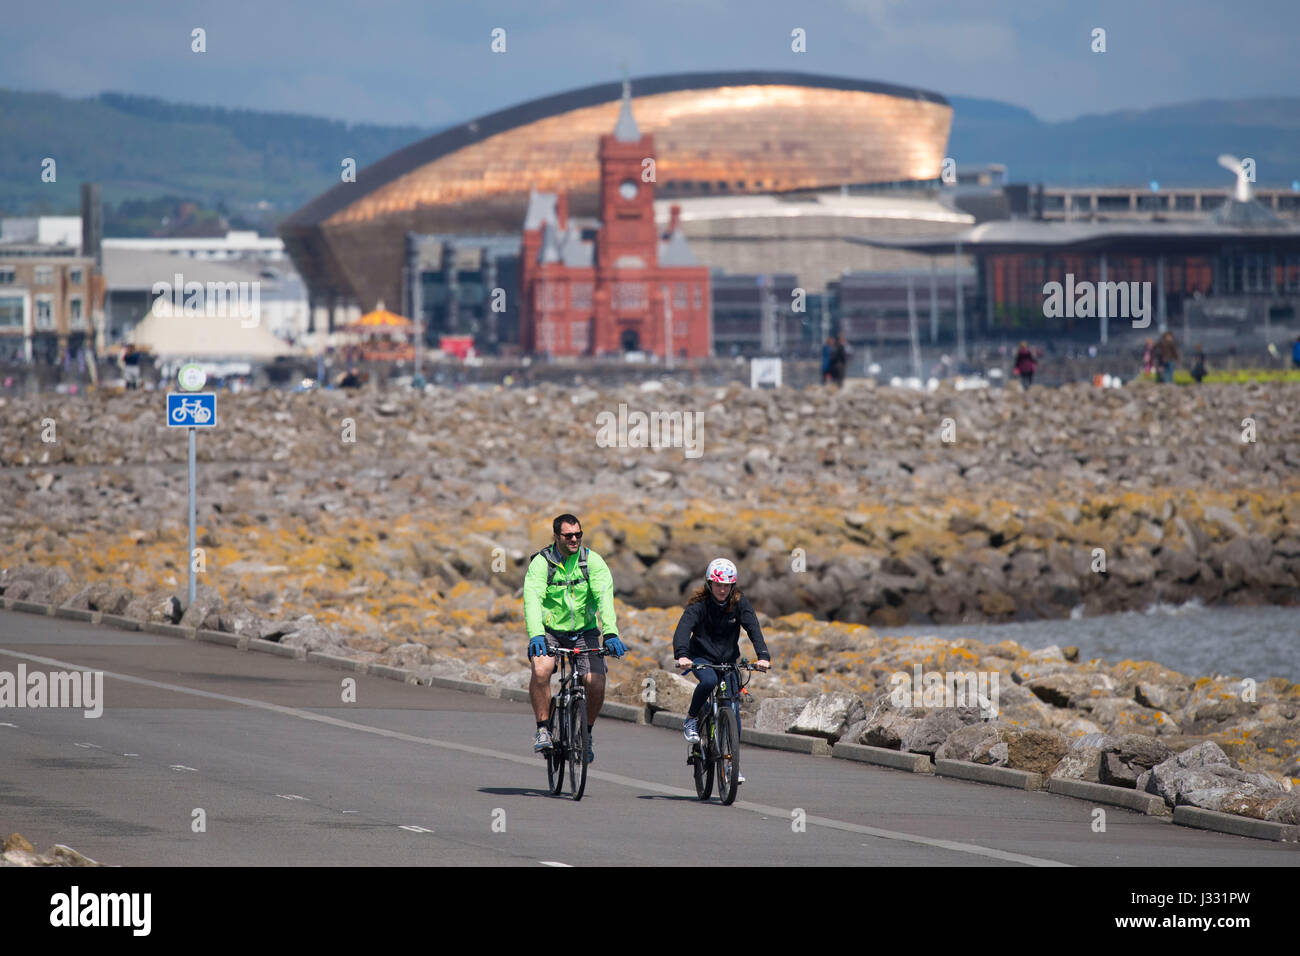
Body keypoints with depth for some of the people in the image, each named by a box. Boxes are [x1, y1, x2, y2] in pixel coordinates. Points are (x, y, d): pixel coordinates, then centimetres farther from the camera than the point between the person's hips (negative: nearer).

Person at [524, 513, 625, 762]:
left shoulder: (593, 561, -9)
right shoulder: (541, 563, -13)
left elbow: (605, 598, -20)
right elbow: (532, 599, -25)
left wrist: (610, 633, -36)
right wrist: (536, 635, -42)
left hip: (584, 631, 1)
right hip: (550, 632, -1)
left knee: (596, 683, -16)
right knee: (540, 671, -29)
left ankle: (586, 733, 11)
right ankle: (543, 730, -12)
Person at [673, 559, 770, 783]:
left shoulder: (739, 603, -8)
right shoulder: (699, 604, -15)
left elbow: (753, 629, -18)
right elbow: (683, 628, -29)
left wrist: (763, 655, -35)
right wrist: (681, 655, -49)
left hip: (728, 660, 3)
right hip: (702, 657, -3)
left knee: (734, 710, -7)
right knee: (708, 681, -37)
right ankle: (691, 719, -11)